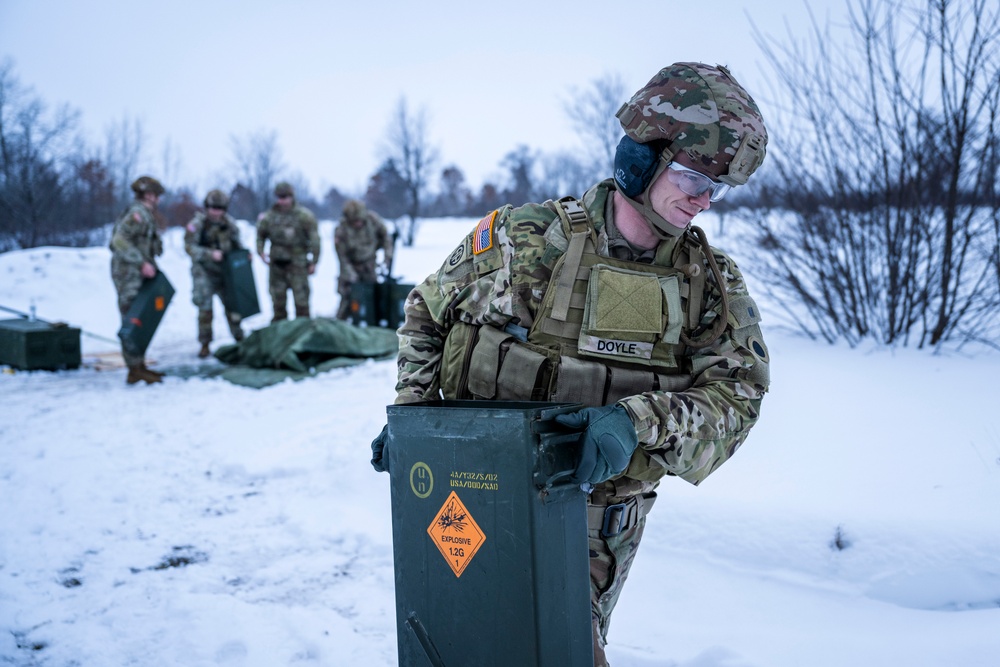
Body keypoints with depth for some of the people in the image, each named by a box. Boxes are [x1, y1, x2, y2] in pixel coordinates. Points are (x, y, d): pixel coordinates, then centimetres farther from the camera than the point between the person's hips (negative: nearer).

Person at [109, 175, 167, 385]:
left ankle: (139, 366, 20)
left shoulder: (144, 214, 17)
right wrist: (142, 263, -27)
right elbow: (120, 241, -24)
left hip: (138, 276, 10)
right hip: (129, 275, -10)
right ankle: (135, 370, -4)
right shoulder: (137, 213, -13)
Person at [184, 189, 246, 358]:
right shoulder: (197, 224, -14)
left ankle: (239, 339, 23)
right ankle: (205, 345, 5)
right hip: (204, 271, -3)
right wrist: (210, 254, -29)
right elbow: (190, 247, -18)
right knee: (205, 308, -6)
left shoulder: (229, 223, -1)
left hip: (225, 269, 4)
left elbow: (237, 243, 11)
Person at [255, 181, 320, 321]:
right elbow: (260, 235, 18)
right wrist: (261, 252, 1)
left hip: (297, 264, -3)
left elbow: (314, 239, -6)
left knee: (301, 301, -3)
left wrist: (313, 262, -8)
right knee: (278, 301, 10)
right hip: (277, 263, 4)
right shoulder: (269, 216, 5)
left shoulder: (304, 215, -6)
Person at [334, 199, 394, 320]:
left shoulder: (372, 218, -19)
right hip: (352, 265, -3)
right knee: (348, 296, -11)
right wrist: (352, 278, -20)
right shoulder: (341, 231, -25)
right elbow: (343, 258, -17)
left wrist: (388, 255, -3)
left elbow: (385, 235, 0)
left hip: (369, 264, 3)